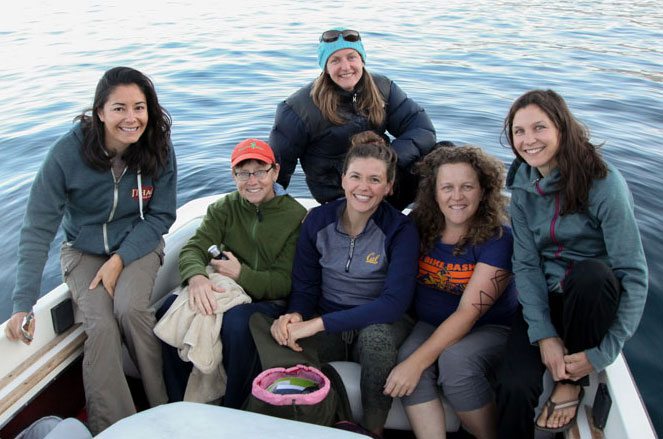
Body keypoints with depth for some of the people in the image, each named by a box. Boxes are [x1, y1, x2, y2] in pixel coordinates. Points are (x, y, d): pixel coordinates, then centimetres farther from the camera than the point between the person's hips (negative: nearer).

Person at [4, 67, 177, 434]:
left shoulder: (158, 149, -15)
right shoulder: (68, 152, -20)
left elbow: (161, 216, -6)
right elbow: (38, 228, -17)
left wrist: (119, 259, -19)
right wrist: (23, 304, -22)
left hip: (138, 245, 0)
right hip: (83, 249, 0)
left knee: (130, 309, -28)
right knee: (101, 326, -24)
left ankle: (165, 407, -8)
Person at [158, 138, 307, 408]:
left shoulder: (296, 216, -4)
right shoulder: (224, 209, 10)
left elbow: (286, 282, -8)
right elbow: (193, 248, -4)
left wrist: (241, 274, -22)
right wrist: (196, 276, -27)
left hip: (271, 303, -4)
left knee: (237, 320, -37)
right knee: (171, 307, -23)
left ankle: (233, 416, -15)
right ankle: (179, 408, -7)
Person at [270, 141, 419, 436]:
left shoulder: (400, 230, -13)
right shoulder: (318, 220, -2)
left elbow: (395, 303, -24)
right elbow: (304, 287, 3)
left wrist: (319, 323, -31)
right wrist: (294, 315, -23)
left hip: (381, 325, -1)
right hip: (328, 328, 2)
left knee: (376, 334, -37)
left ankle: (374, 429, -12)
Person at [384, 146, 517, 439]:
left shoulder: (498, 238, -14)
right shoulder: (421, 226, -1)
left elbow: (468, 312, -22)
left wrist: (417, 362, -29)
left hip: (491, 329, -3)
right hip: (430, 326, 3)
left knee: (455, 359, -33)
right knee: (406, 355, -28)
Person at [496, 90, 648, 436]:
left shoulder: (604, 183, -16)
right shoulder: (523, 186, -2)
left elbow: (634, 274, -18)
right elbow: (525, 265, -7)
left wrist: (602, 354, -21)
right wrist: (544, 334, -20)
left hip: (596, 298, -2)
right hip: (545, 299, 2)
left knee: (590, 274, -37)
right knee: (515, 388, -24)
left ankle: (572, 383, -12)